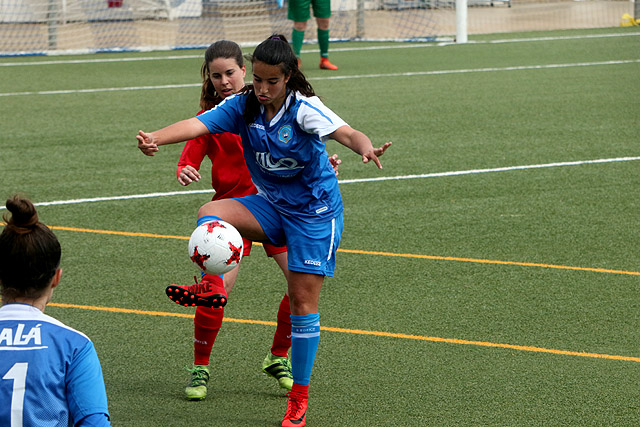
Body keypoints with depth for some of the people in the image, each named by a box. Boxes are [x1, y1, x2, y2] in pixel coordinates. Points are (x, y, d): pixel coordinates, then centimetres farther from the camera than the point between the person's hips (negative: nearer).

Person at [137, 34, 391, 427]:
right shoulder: (242, 107, -9)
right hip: (272, 206, 4)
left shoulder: (304, 108, -21)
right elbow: (197, 125, -22)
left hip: (314, 211, -4)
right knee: (210, 214, -23)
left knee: (303, 300, -4)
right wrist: (156, 138, -42)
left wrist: (365, 148, -60)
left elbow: (345, 132, -36)